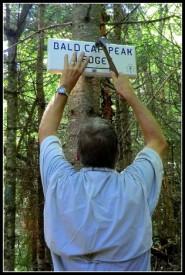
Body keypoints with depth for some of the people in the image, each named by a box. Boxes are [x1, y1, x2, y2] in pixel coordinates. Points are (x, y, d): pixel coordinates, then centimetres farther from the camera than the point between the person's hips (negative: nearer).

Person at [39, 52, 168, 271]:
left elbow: (46, 132, -2)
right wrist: (130, 95, 0)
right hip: (130, 266, 0)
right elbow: (158, 142, -1)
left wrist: (65, 86, 3)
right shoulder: (135, 186, -22)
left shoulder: (61, 185, -21)